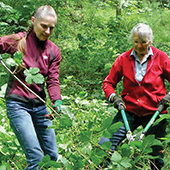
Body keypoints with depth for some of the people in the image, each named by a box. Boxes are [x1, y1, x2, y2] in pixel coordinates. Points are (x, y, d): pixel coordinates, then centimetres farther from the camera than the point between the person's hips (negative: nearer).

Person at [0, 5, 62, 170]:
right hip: (18, 103, -5)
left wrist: (57, 101, -19)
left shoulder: (54, 51, 5)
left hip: (40, 105, 5)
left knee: (53, 156, 10)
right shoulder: (18, 41, -6)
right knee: (36, 157, -15)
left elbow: (52, 81, -1)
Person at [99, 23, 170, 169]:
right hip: (129, 111, 1)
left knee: (157, 157, 2)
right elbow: (108, 82, 9)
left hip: (154, 112, -1)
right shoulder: (124, 59, 2)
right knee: (104, 145, -13)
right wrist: (113, 97, -9)